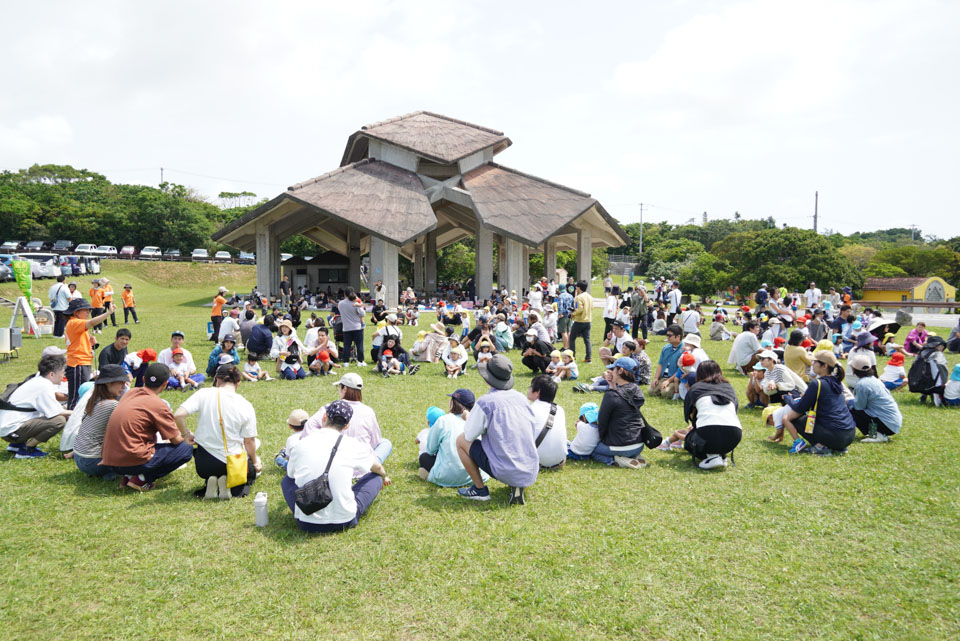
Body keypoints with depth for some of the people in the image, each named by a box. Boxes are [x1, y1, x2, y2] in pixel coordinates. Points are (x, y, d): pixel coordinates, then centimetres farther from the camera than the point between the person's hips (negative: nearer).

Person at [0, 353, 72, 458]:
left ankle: (16, 444, 16)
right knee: (59, 420, -22)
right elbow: (56, 412, -18)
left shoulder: (38, 379, 10)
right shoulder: (43, 386, -18)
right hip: (11, 430, -10)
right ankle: (26, 450, -8)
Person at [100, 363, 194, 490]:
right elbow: (176, 440, -3)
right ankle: (143, 479, -7)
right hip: (132, 462, -8)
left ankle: (129, 476, 11)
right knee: (187, 449, -2)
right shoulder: (158, 405, -11)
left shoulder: (130, 393, 10)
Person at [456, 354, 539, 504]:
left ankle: (480, 489, 14)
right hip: (531, 473, 6)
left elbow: (469, 436, -2)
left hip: (504, 473, -5)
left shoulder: (485, 402, -11)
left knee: (461, 440, 10)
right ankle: (517, 487, 14)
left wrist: (468, 418, 20)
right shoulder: (522, 397, 6)